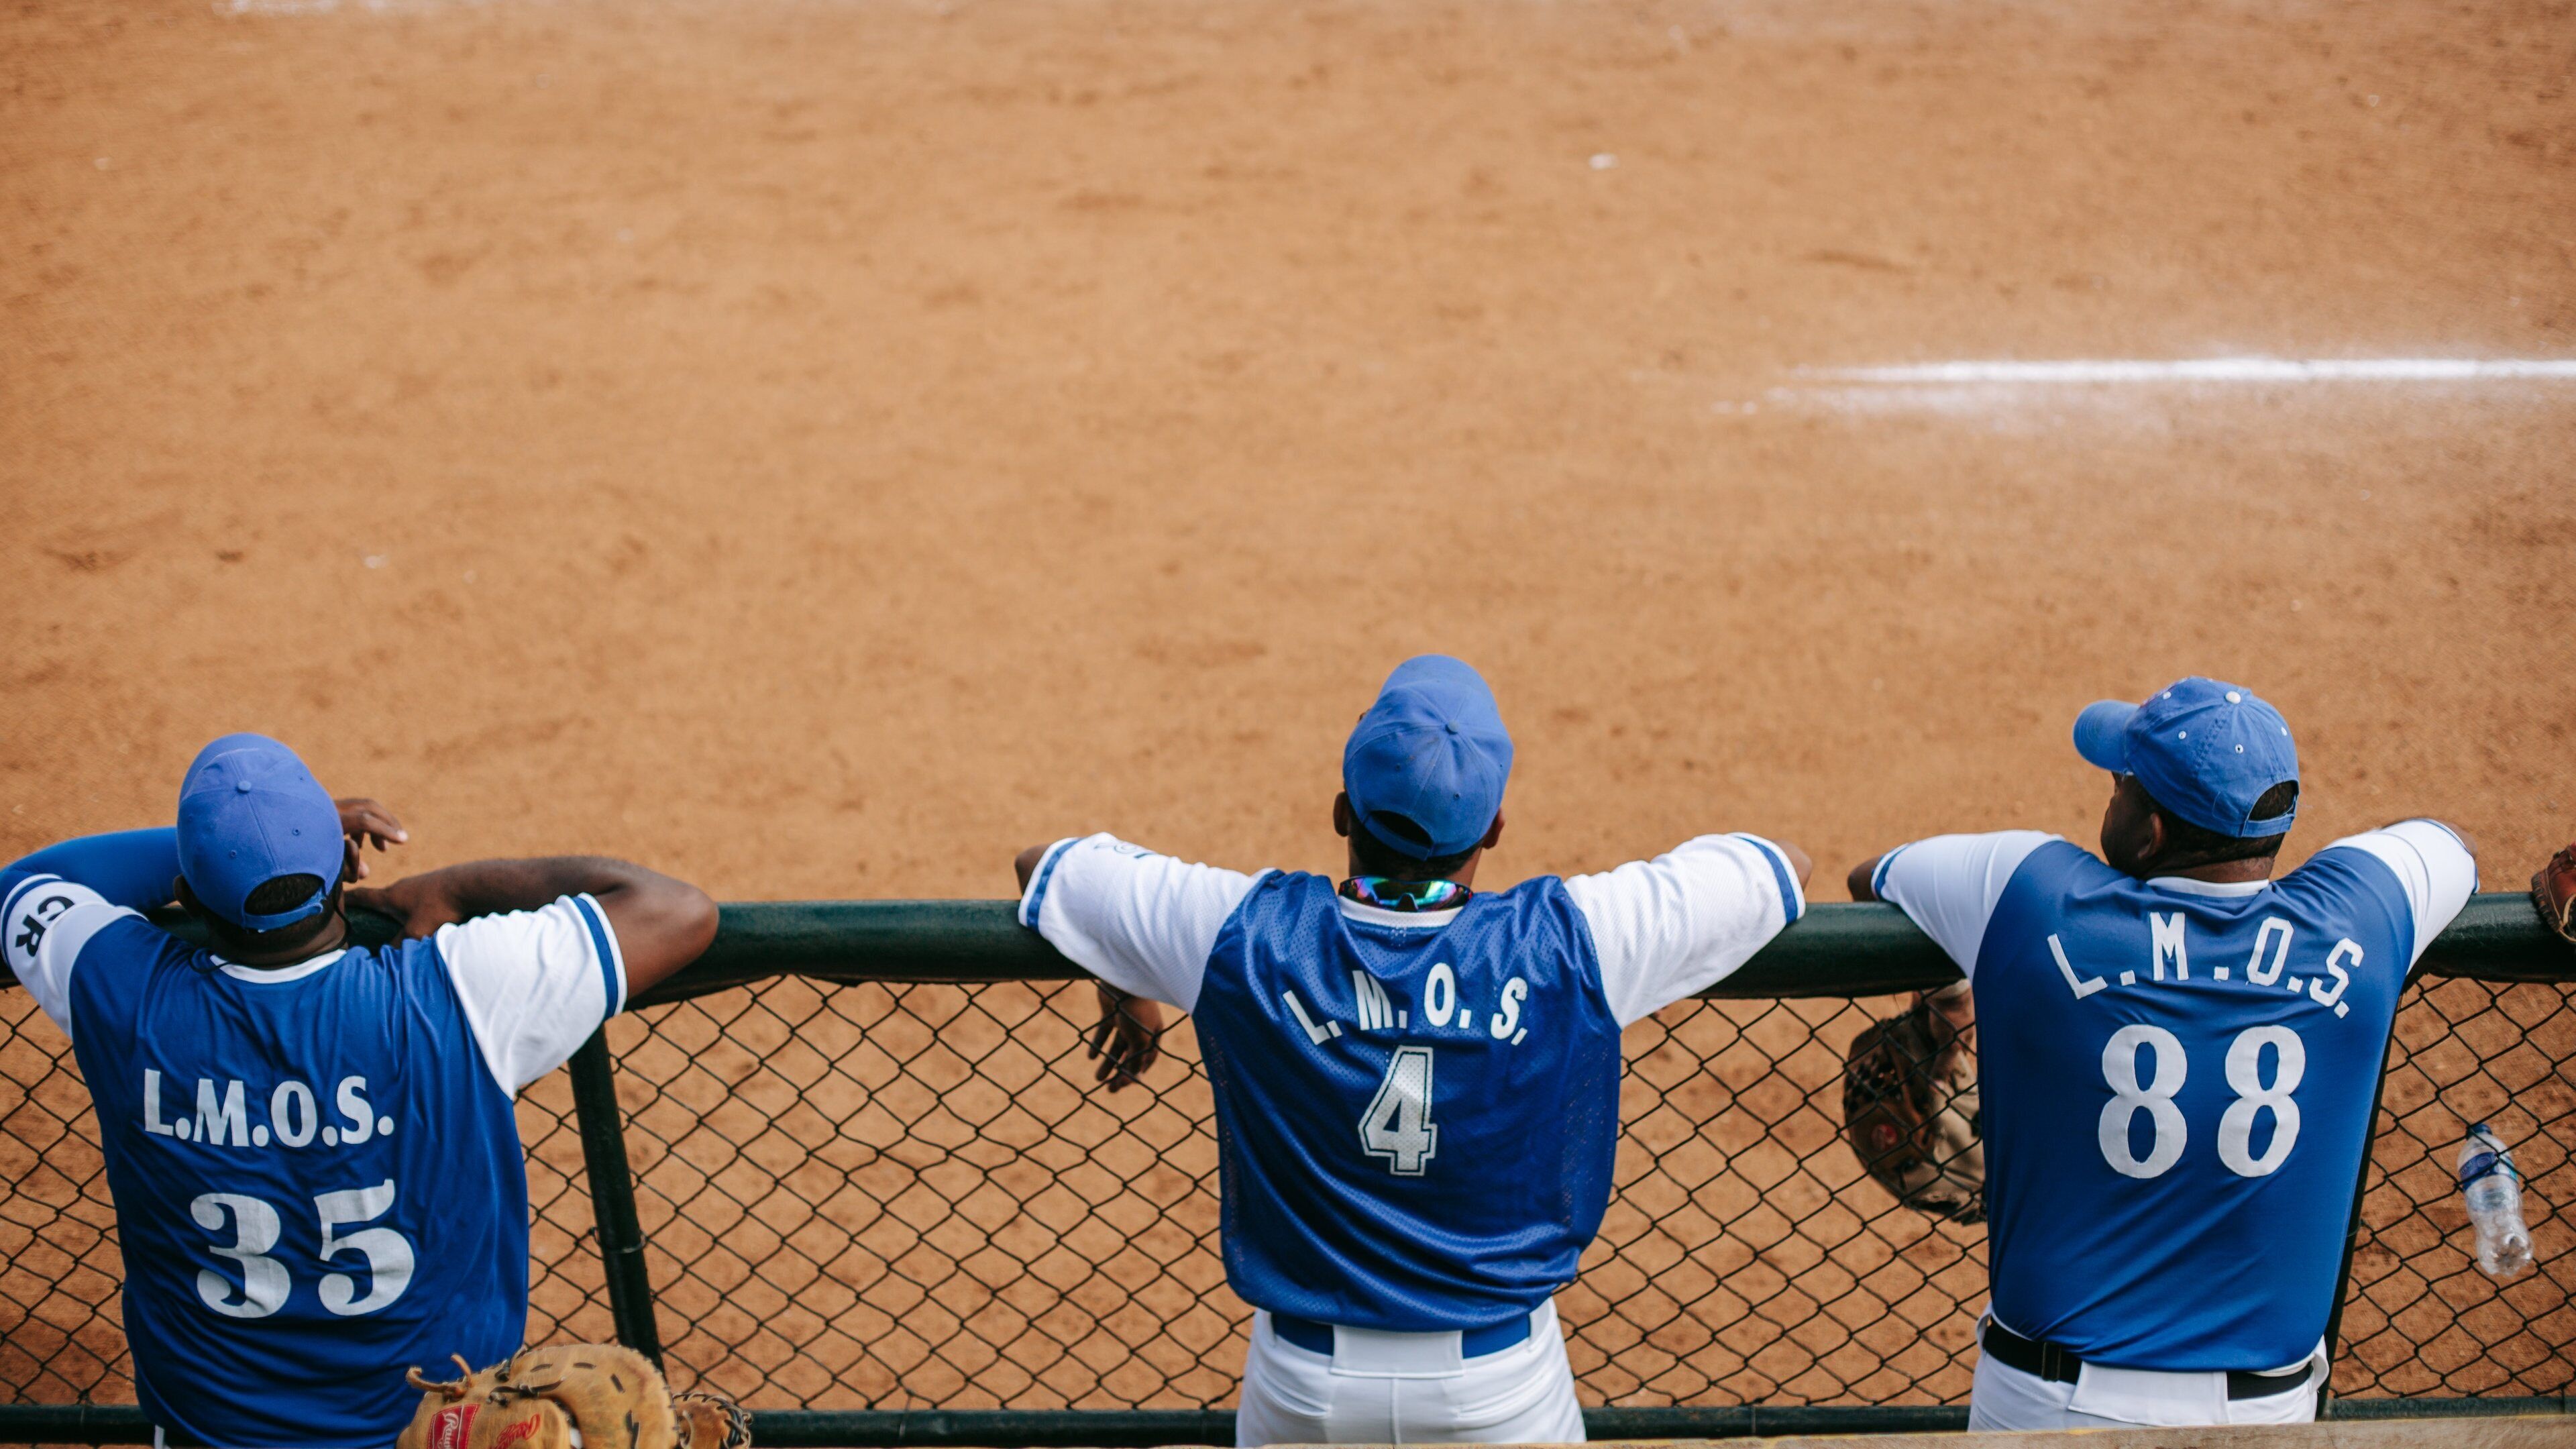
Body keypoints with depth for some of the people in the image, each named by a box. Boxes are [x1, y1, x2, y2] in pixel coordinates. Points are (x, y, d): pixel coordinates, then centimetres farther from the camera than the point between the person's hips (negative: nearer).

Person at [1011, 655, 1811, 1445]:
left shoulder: (1245, 934, -16)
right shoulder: (1568, 942, -17)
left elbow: (1042, 865, 0)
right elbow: (1782, 866, -1)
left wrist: (1123, 989, 19)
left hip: (1303, 1380, 1)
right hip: (1502, 1380, 0)